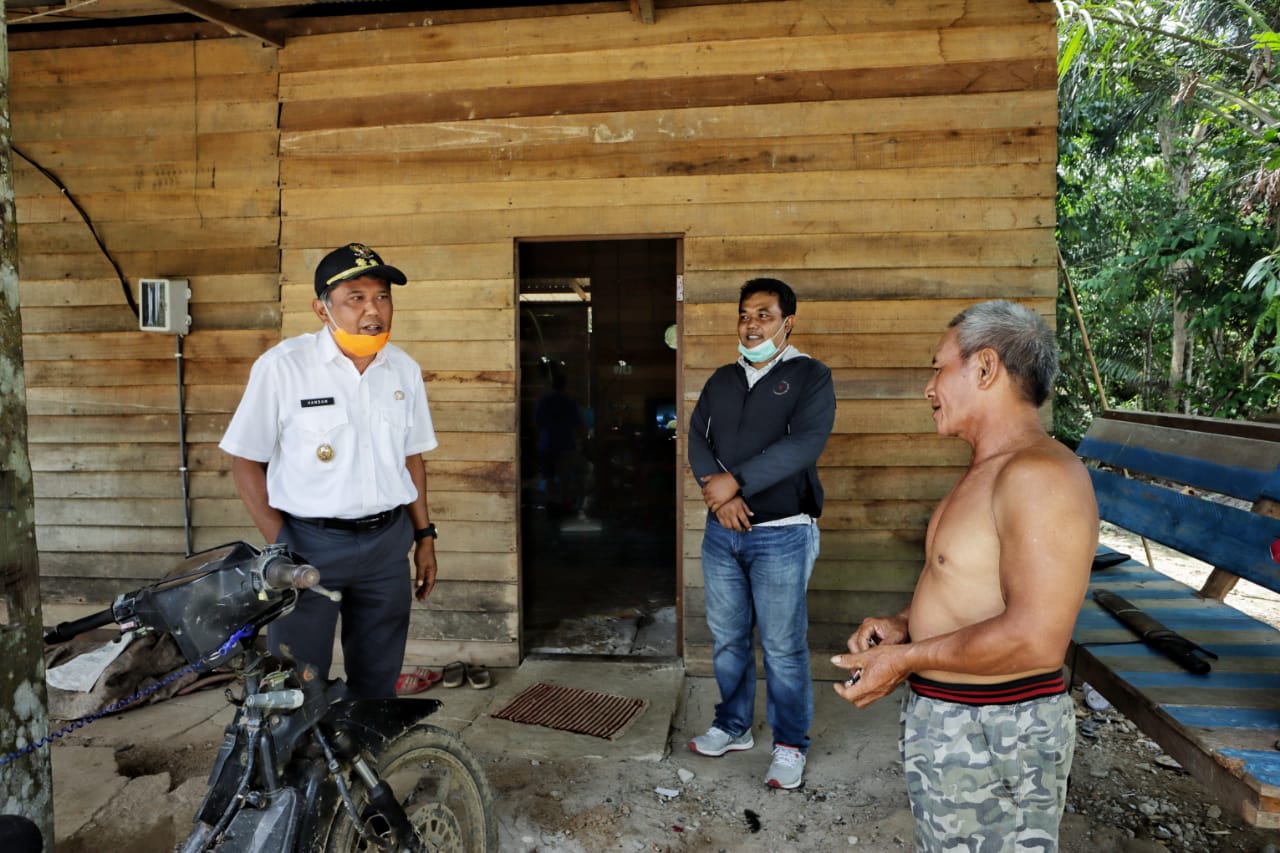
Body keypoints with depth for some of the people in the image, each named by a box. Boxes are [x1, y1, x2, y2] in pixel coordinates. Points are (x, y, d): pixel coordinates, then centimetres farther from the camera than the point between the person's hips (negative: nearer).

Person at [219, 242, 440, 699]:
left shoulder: (404, 369, 4)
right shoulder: (281, 366, -10)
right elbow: (246, 460, -5)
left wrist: (425, 536, 10)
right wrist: (279, 548, -11)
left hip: (388, 542, 4)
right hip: (309, 544, -4)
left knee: (378, 682, 16)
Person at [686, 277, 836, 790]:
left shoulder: (810, 377, -4)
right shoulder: (722, 380, 13)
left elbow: (805, 444, -18)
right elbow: (697, 438, 2)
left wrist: (737, 481, -21)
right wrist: (718, 490, -15)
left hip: (781, 535, -5)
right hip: (722, 531, 5)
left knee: (783, 646, 3)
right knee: (726, 638, 15)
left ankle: (790, 746, 20)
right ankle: (733, 727, 32)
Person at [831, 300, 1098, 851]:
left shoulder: (1038, 475, -24)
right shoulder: (989, 471, 10)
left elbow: (1035, 639, -30)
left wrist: (907, 658, -20)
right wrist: (903, 625, 3)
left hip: (997, 737, -10)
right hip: (946, 720, 10)